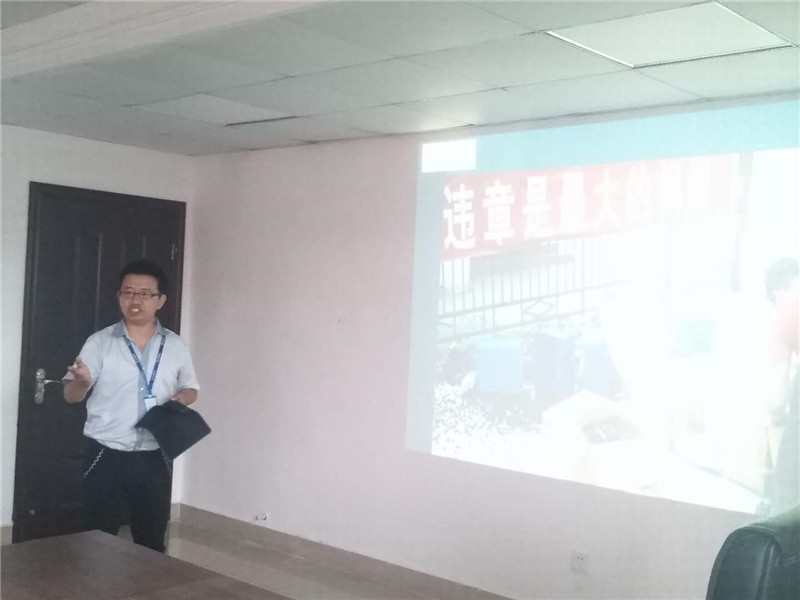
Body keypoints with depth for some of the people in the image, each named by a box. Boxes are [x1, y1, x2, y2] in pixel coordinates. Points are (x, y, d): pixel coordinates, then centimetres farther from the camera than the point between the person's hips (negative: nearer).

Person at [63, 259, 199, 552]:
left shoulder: (175, 345, 5)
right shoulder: (99, 342, -2)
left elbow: (190, 389, 15)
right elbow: (71, 395, -3)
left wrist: (181, 398, -8)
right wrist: (82, 382, -26)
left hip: (155, 457, 2)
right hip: (107, 456, -2)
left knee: (152, 538, 13)